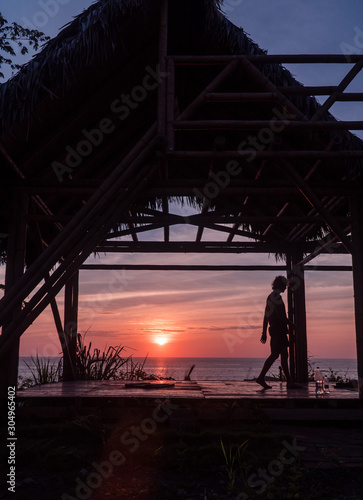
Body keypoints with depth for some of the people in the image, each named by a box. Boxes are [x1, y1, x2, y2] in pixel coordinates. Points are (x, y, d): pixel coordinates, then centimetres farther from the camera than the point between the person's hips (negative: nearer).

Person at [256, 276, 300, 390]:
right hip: (278, 328, -10)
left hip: (274, 329, 10)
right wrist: (290, 324, -7)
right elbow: (280, 315, -19)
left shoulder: (270, 297, 20)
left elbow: (266, 316, 21)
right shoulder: (276, 296, -11)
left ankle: (289, 382, 8)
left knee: (284, 355, 7)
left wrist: (264, 332, 21)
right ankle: (261, 377, -9)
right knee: (275, 354, -10)